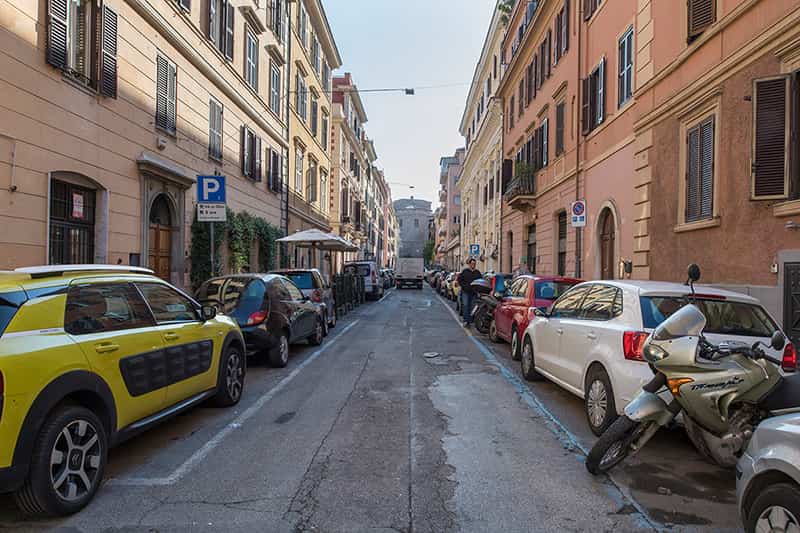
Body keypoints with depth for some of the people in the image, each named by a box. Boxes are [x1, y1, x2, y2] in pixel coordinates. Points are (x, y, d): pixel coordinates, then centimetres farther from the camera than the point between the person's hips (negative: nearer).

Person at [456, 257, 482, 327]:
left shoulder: (477, 272, 11)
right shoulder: (464, 271, 3)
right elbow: (459, 280, 4)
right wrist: (464, 286, -7)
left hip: (474, 292, 2)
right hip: (465, 292, -2)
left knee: (472, 306, 3)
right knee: (465, 305, -10)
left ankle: (470, 320, 10)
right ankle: (466, 320, -6)